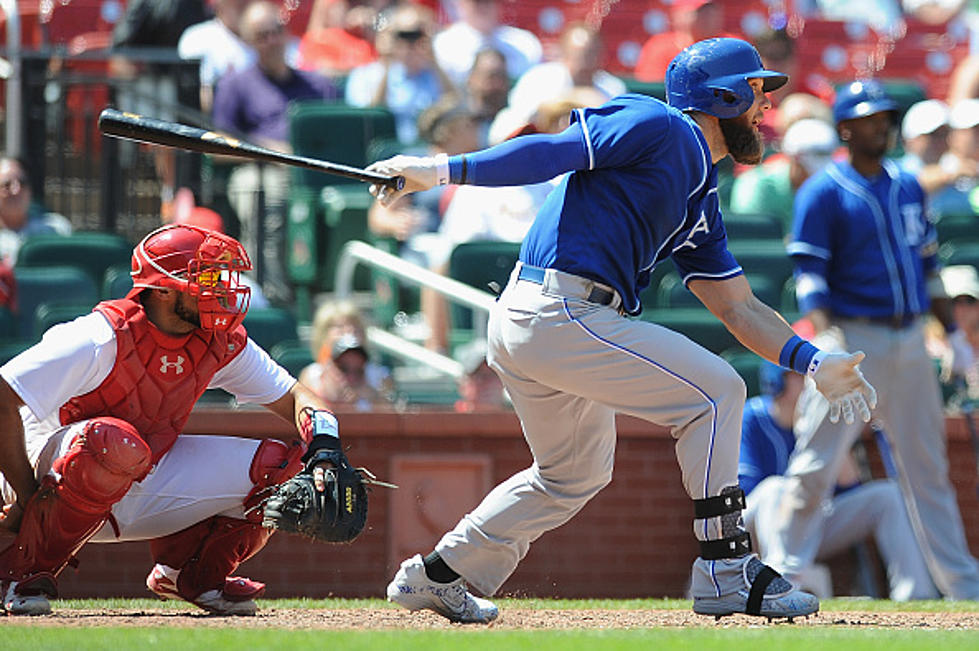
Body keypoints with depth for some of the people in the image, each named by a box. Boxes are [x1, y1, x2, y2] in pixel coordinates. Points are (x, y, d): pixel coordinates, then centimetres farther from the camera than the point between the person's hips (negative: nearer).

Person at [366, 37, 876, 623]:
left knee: (576, 472, 26)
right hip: (560, 313, -10)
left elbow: (739, 306, 22)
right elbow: (552, 151, -14)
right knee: (715, 390, -6)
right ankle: (727, 572, -3)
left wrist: (812, 362, 10)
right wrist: (442, 171, -22)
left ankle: (437, 576, 32)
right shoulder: (658, 127, -5)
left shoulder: (701, 199, 23)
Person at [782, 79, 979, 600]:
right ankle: (783, 573, -4)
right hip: (852, 337, -6)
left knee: (927, 467, 10)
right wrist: (827, 340, -23)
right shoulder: (823, 193, -4)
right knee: (816, 464, -10)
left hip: (909, 339, 6)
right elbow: (809, 275, -10)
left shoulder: (908, 187, 15)